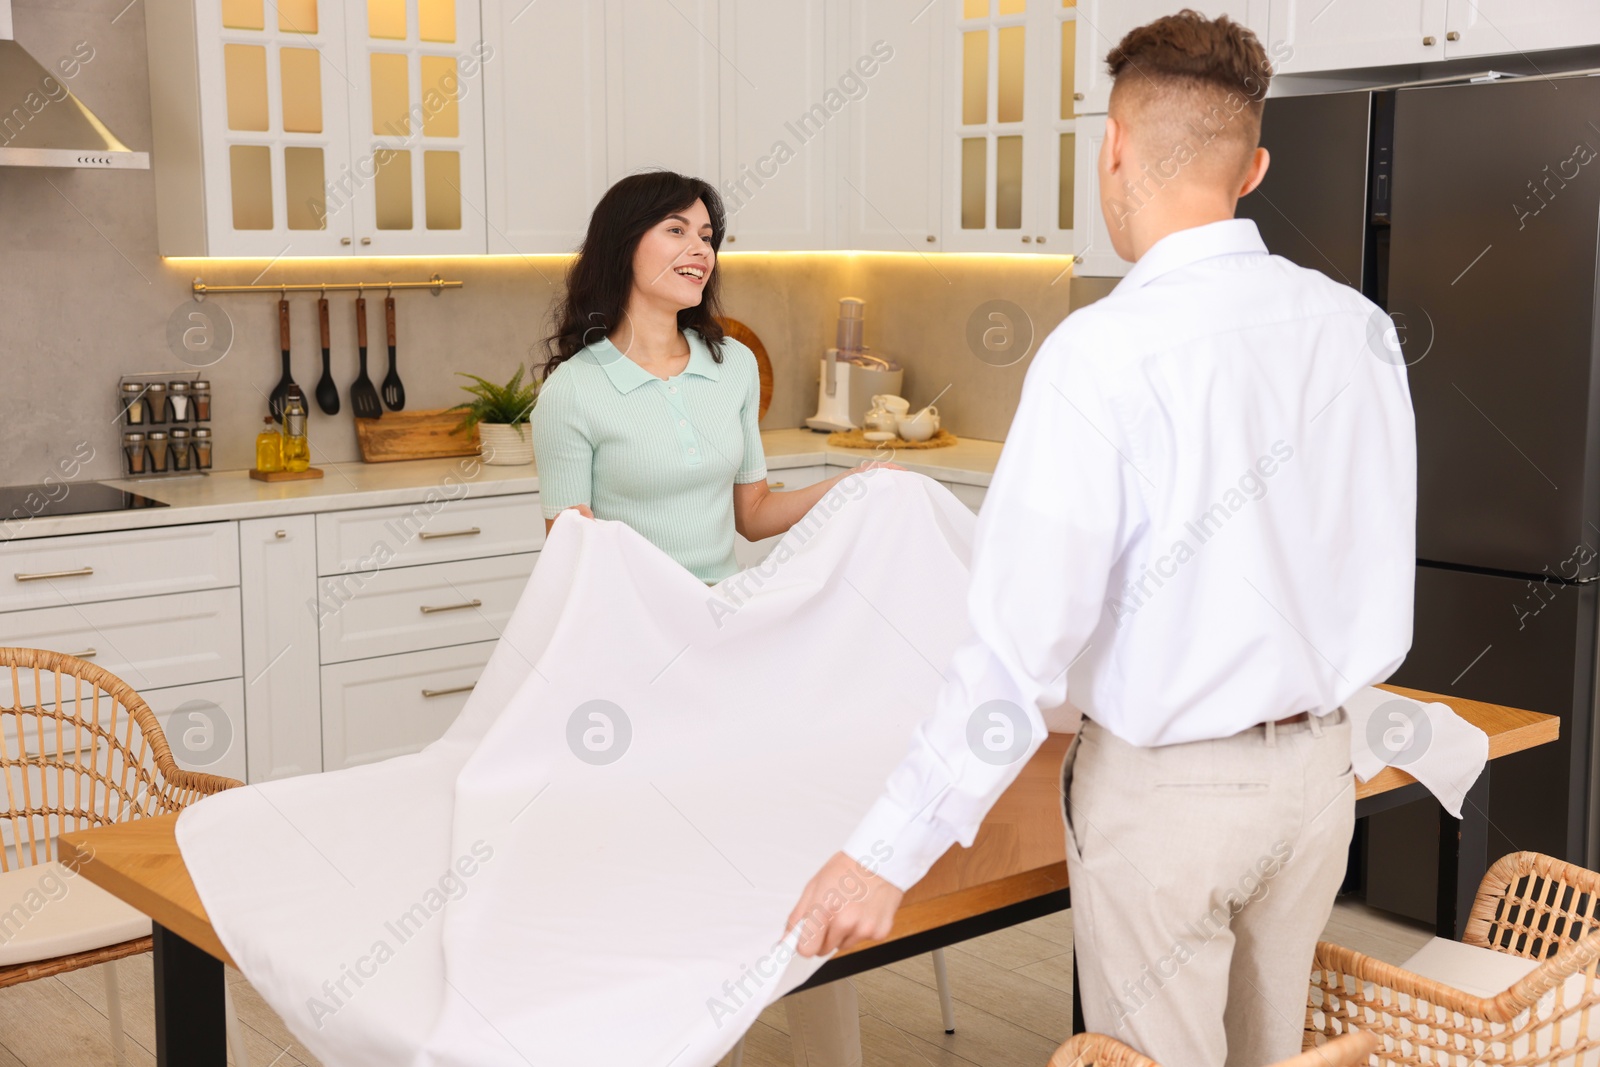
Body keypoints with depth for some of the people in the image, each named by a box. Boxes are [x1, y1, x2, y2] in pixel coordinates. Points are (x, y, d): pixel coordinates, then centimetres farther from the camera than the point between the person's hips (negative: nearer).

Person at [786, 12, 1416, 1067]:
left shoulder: (1105, 352, -21)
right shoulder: (1358, 324, -2)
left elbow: (1024, 645, -23)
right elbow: (1382, 564, 7)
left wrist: (889, 851, -17)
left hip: (1167, 783, -6)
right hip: (1320, 764, 6)